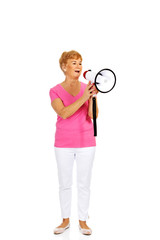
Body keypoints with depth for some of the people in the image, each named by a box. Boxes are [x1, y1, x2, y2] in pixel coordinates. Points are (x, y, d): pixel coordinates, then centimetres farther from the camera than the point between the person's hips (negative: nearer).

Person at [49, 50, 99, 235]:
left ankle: (83, 221, 23)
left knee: (84, 184, 7)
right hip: (63, 144, 0)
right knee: (64, 184, 10)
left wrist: (92, 97, -23)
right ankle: (65, 220, 26)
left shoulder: (87, 88, 1)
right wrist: (83, 98, -26)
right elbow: (64, 113, -18)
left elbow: (93, 115, -8)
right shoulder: (55, 91, -2)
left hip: (86, 143, 1)